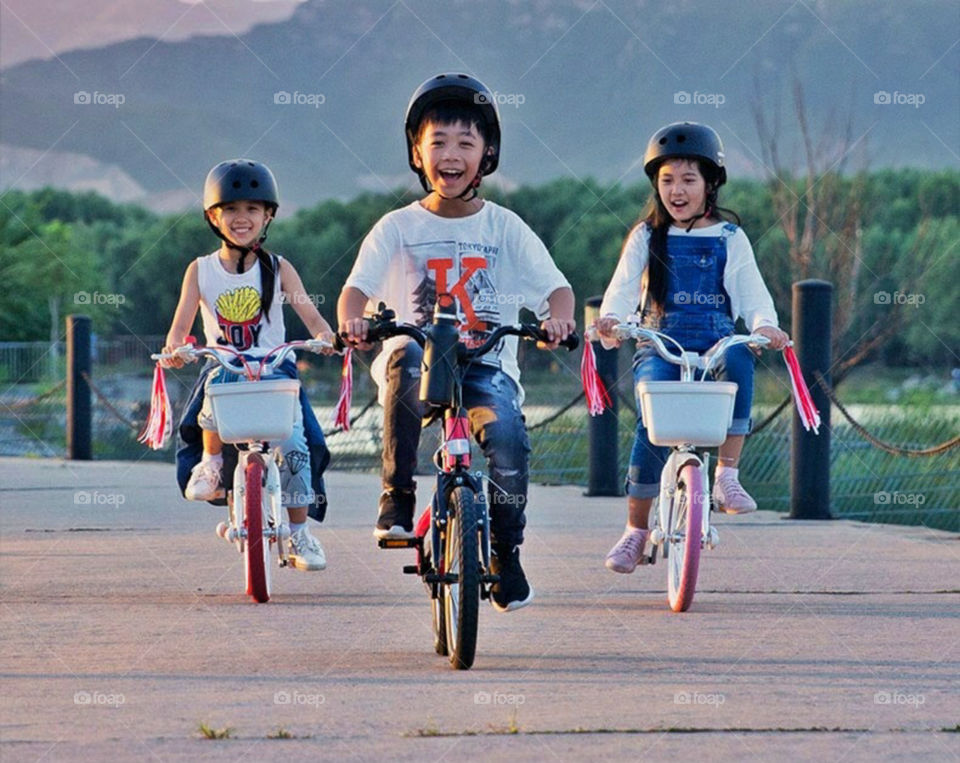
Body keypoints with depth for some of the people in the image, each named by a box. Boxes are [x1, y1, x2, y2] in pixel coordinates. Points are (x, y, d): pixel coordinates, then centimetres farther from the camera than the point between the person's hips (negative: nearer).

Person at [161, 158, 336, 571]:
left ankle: (299, 533, -6)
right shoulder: (201, 270, 6)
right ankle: (211, 463, -12)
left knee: (293, 445, -19)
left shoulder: (277, 269, 5)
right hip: (223, 365, 0)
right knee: (218, 385, -37)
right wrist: (174, 348, -22)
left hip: (275, 369, 0)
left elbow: (310, 314, -3)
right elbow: (181, 324, 0)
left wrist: (326, 336, -25)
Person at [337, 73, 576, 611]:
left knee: (509, 435, -29)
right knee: (405, 360, -37)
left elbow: (556, 286, 2)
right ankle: (397, 498, -26)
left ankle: (507, 551, -6)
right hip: (422, 363, 0)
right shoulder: (398, 228, 7)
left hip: (488, 367, 0)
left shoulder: (504, 227, 7)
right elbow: (358, 286, -3)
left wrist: (558, 318, -21)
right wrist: (351, 319, -26)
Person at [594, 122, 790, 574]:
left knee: (738, 359, -35)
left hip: (714, 345, 0)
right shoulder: (646, 238, 12)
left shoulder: (729, 239, 12)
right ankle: (636, 528, -9)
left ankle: (727, 473, -30)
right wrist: (611, 317, -22)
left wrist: (765, 325, -18)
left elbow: (750, 290, 4)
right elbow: (624, 284, 0)